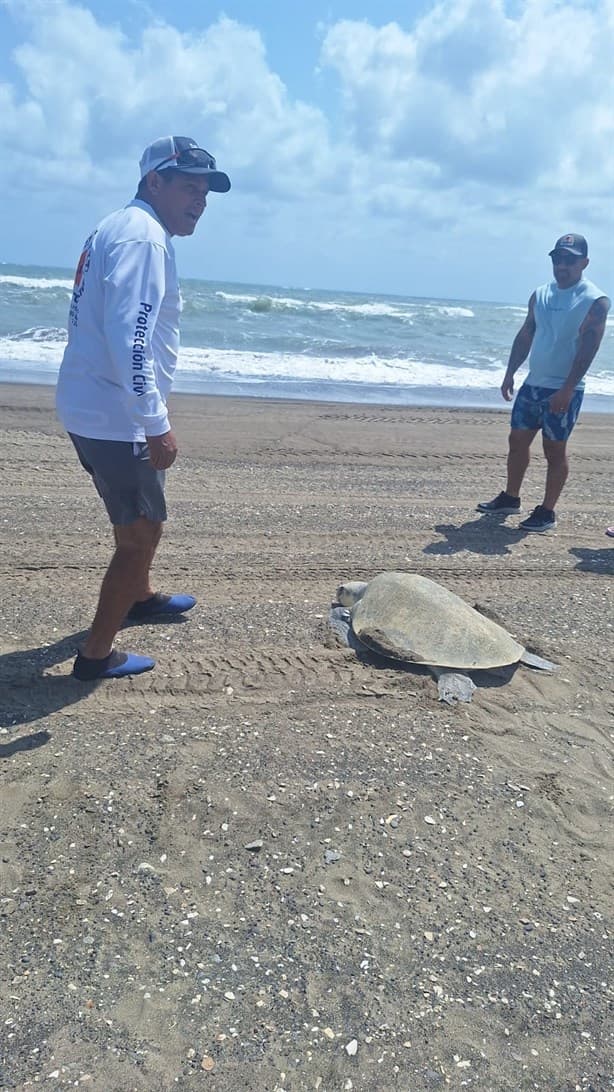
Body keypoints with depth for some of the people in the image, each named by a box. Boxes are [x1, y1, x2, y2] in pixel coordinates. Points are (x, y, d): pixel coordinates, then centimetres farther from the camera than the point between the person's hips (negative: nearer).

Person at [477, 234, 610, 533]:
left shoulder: (595, 301, -10)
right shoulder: (540, 295, 9)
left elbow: (587, 348, -16)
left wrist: (567, 390, -23)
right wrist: (510, 373, 6)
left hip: (563, 391, -6)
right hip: (532, 385, 6)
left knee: (555, 450, 0)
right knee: (517, 441, 12)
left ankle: (547, 512, 10)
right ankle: (510, 498, 28)